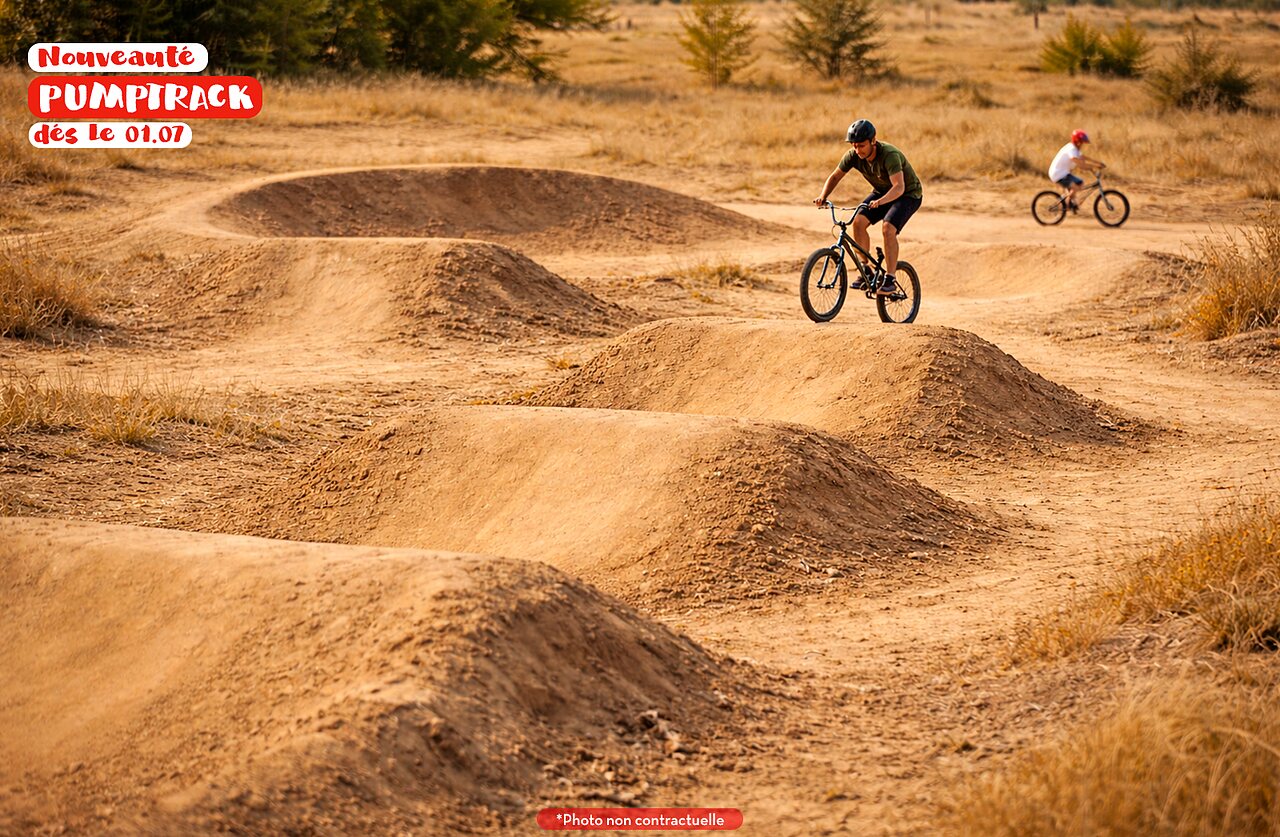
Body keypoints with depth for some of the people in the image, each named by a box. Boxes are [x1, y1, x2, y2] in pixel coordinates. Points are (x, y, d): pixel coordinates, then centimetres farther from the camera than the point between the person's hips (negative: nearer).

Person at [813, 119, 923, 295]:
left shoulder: (890, 155, -35)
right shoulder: (853, 155, -17)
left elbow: (899, 187, -46)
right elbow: (835, 176, -4)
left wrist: (880, 201, -63)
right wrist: (823, 197, -21)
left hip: (908, 194, -6)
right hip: (882, 192, 6)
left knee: (888, 228, -28)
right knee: (859, 222, -17)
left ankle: (890, 280, -22)